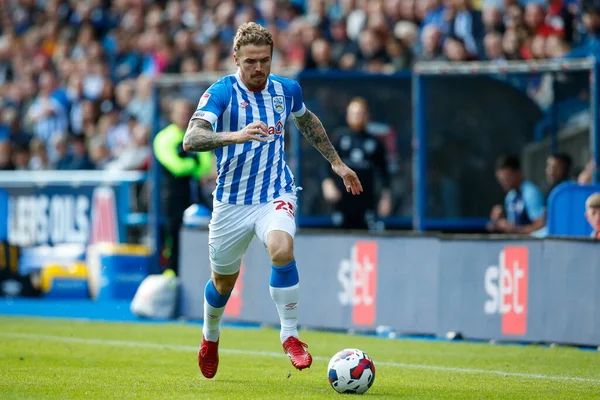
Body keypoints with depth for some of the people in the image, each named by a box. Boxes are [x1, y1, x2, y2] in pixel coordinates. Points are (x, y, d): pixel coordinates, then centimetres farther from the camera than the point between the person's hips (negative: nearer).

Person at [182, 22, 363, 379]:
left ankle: (290, 336, -17)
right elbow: (191, 139, -29)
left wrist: (336, 161, 27)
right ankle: (210, 338, 44)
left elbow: (307, 121, 24)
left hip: (276, 194, 1)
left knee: (282, 249, -30)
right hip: (232, 200, -1)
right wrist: (236, 136, -45)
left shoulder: (287, 90, 0)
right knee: (223, 281, 12)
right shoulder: (221, 93, -14)